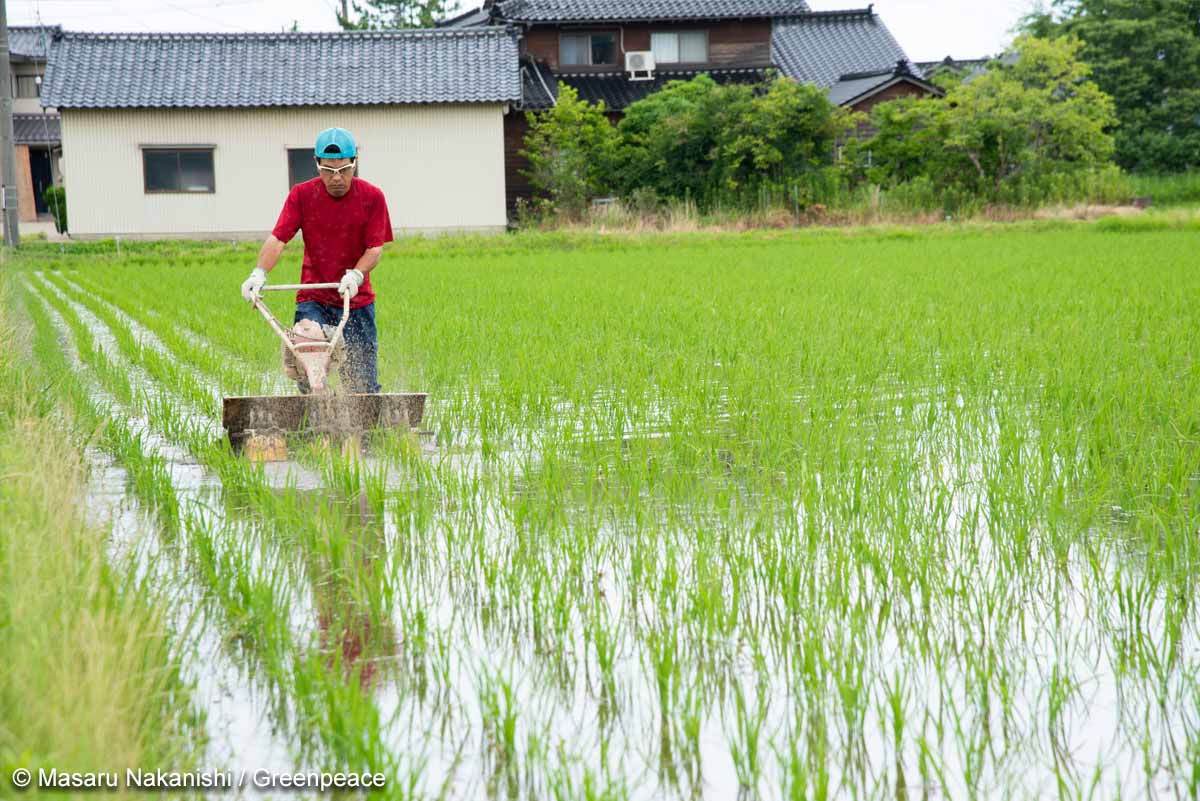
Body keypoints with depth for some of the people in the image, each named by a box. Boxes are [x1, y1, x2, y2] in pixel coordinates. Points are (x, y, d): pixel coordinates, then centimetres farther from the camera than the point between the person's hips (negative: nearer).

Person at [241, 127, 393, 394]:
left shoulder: (372, 197, -4)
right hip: (313, 299, 0)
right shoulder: (302, 195, -3)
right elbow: (278, 238, -12)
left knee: (363, 386, 0)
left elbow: (375, 248, -7)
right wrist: (259, 273, -30)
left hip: (357, 301, 0)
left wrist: (355, 275, -28)